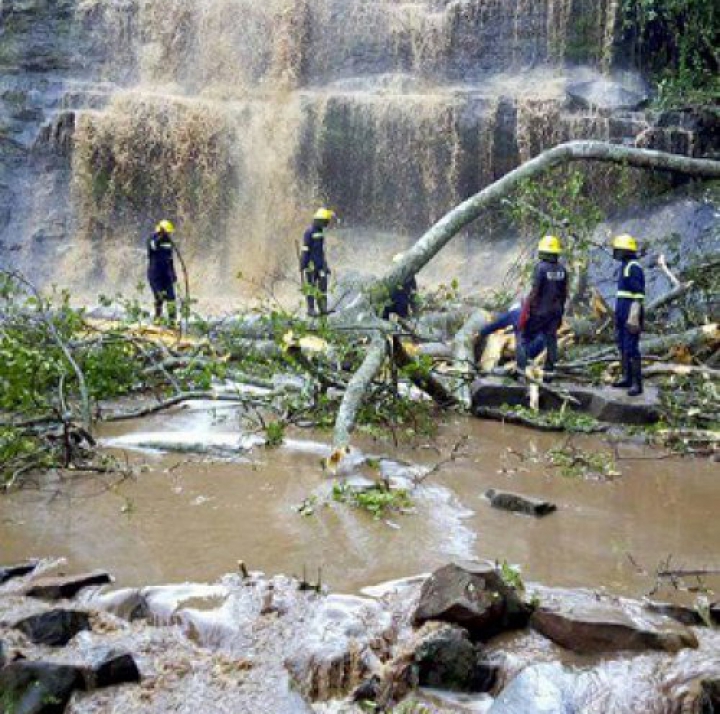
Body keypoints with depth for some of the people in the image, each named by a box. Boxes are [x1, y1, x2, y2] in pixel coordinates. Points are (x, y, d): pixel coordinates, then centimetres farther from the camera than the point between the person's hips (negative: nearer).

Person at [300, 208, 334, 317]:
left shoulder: (320, 232, 13)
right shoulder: (309, 232, -14)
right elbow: (305, 250, -16)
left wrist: (326, 265, 19)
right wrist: (303, 266, -19)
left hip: (320, 264, 8)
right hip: (311, 264, -8)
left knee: (322, 285, 2)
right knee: (311, 287, -4)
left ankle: (323, 308, 4)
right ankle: (311, 310, 0)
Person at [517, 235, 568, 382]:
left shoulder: (541, 268, -17)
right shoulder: (562, 269, 3)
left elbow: (534, 292, -18)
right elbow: (564, 293, 9)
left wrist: (525, 312, -12)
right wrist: (561, 310, 19)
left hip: (539, 311, -6)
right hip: (555, 311, 6)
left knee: (524, 338, 5)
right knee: (551, 340, 10)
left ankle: (521, 369, 2)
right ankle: (549, 372, 12)